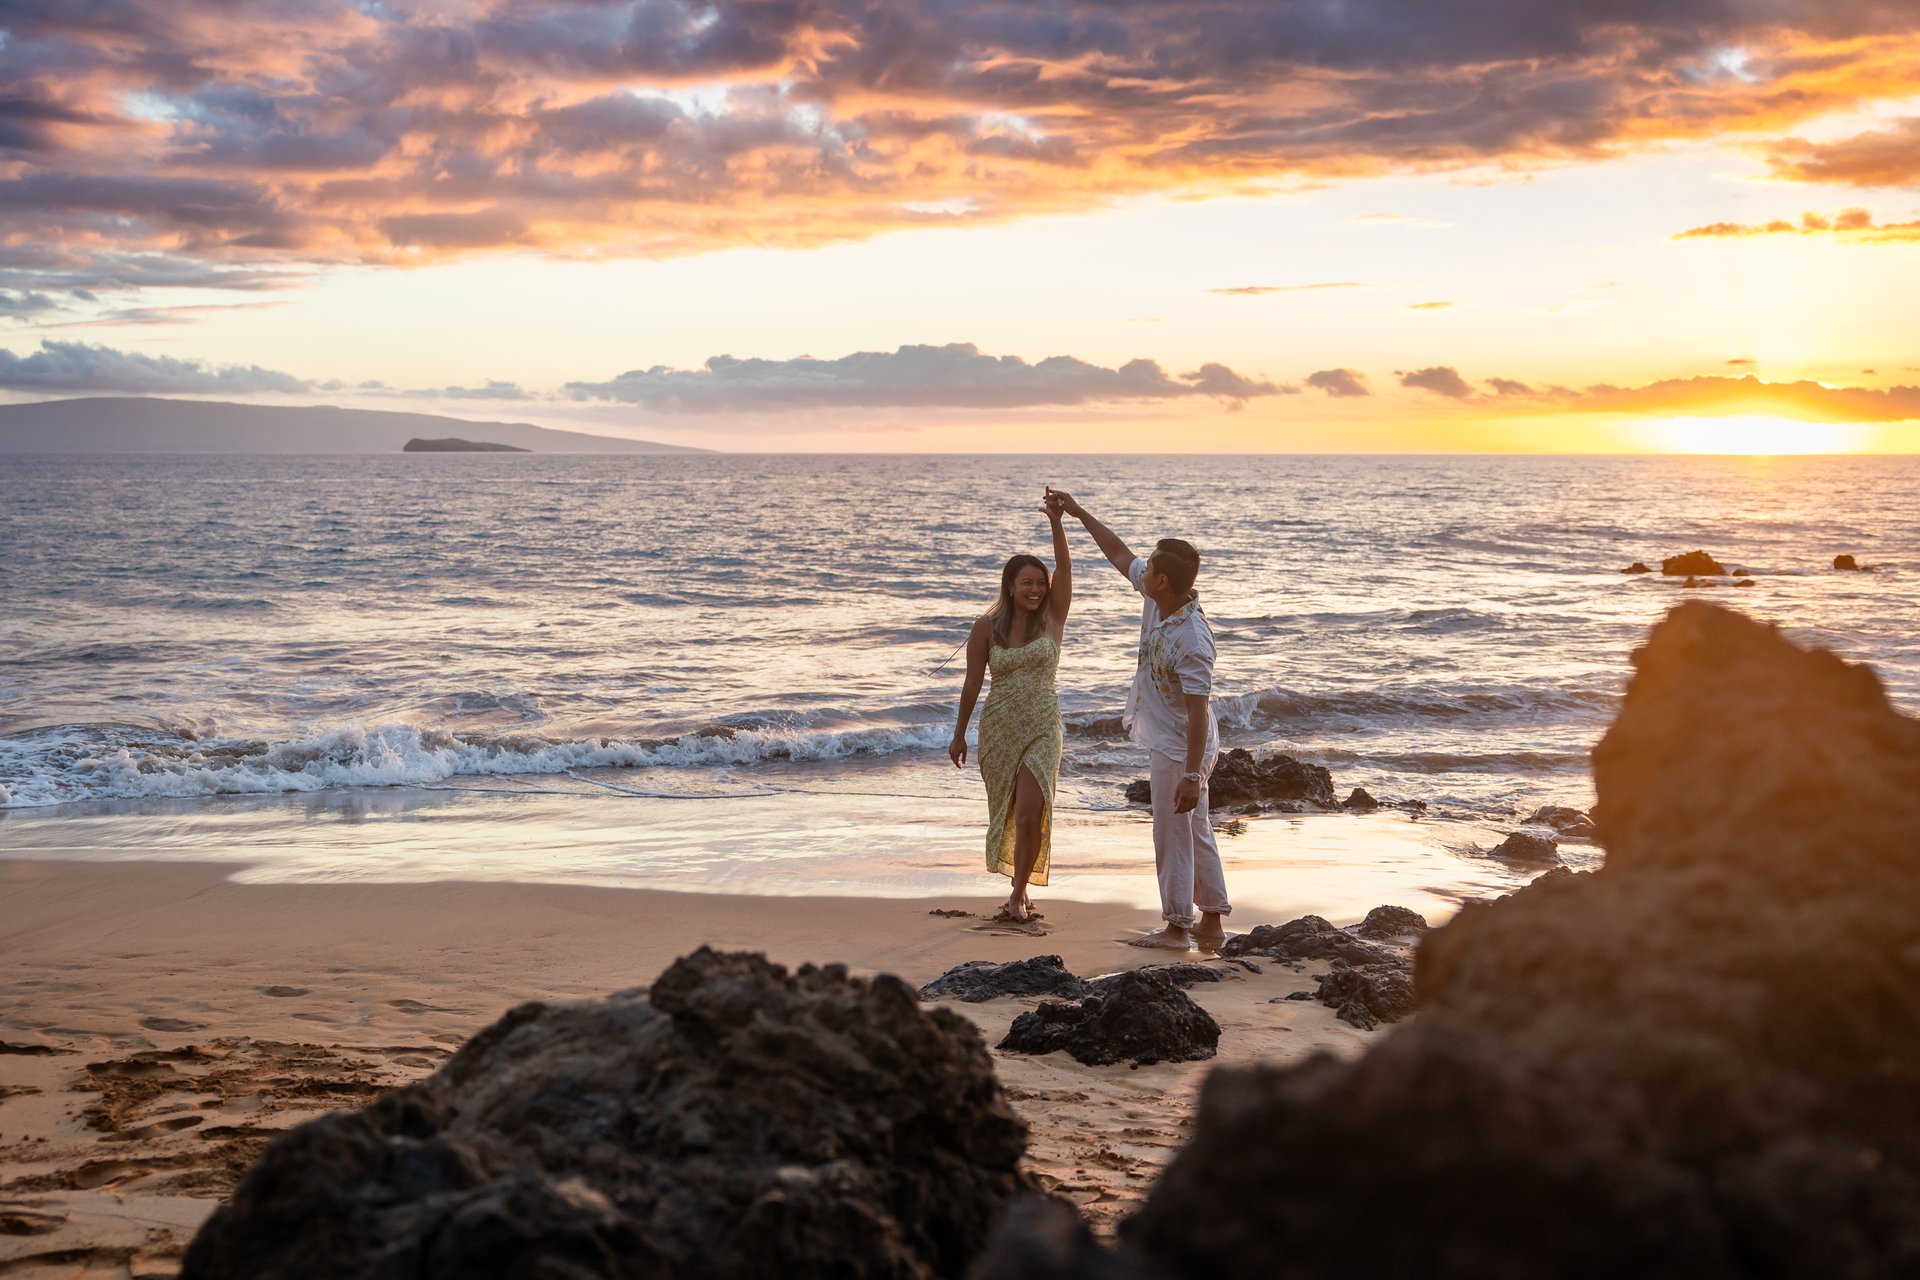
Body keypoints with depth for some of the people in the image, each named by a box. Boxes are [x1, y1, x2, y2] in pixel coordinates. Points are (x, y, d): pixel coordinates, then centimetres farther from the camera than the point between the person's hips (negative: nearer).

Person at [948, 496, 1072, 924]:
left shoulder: (1052, 618, -2)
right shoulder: (986, 627, -3)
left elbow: (1065, 567, -16)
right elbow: (972, 682, 4)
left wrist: (1056, 521, -29)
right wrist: (959, 735, 7)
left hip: (1042, 728, -1)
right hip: (998, 728, 1)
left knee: (1030, 813, -14)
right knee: (1006, 813, 10)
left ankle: (1018, 895, -2)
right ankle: (1021, 886, 29)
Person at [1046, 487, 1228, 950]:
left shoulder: (1192, 641, -30)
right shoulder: (1157, 597, -5)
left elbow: (1198, 711, -28)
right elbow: (1121, 555, 12)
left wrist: (1191, 775, -28)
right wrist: (1080, 513, 14)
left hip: (1180, 750, -10)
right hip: (1169, 743, 10)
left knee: (1173, 836, 0)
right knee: (1196, 831, 16)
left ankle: (1177, 928, 11)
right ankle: (1212, 923, 25)